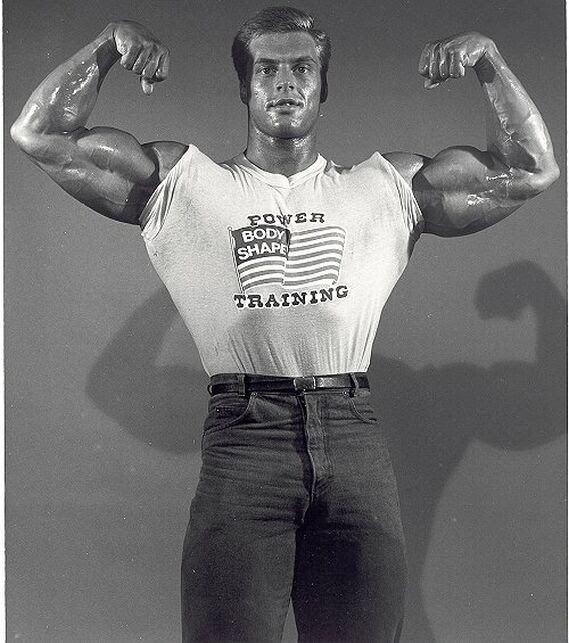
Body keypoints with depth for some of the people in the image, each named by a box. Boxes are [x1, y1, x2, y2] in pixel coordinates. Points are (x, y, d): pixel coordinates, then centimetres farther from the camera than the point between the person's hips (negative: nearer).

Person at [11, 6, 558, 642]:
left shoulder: (390, 188, 18)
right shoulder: (181, 184, 13)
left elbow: (530, 169, 18)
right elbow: (39, 135, 12)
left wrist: (486, 58, 10)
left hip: (353, 438, 2)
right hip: (241, 437, -2)